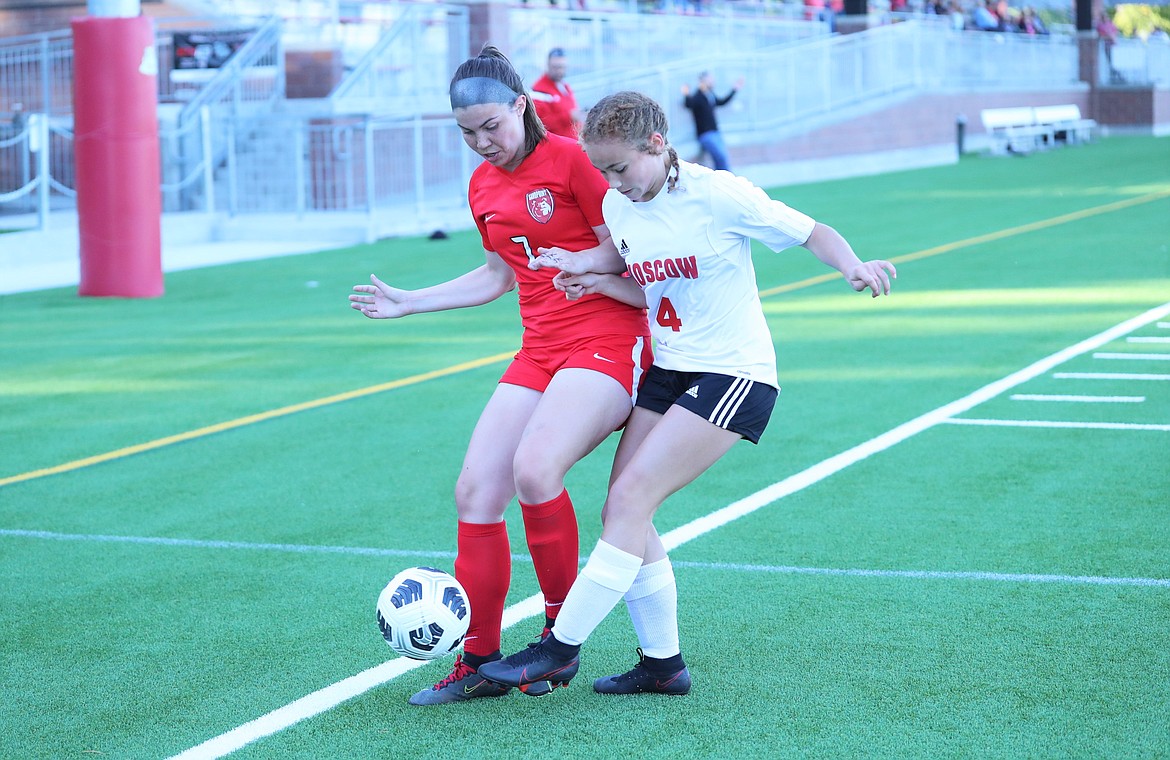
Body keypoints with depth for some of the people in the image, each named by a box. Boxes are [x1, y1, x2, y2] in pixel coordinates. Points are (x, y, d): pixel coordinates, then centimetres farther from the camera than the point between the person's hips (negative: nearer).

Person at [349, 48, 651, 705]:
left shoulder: (569, 159, -9)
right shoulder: (483, 186, 14)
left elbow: (625, 248, -7)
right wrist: (408, 303, 25)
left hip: (608, 342, -7)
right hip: (540, 352, 8)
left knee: (534, 469, -28)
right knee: (476, 492, -4)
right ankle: (478, 664, 7)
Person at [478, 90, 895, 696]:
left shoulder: (717, 195, -16)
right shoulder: (618, 206, 4)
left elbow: (812, 232, -10)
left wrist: (853, 266, -30)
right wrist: (591, 278, -4)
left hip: (734, 374, -8)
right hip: (668, 372, 8)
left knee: (631, 497, -16)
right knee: (623, 511, 2)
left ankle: (559, 652, -9)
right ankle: (663, 664, 15)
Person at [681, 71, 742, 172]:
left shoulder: (711, 96, 11)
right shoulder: (697, 97, -14)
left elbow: (722, 102, 29)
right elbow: (688, 104, -34)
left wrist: (735, 89, 35)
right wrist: (686, 95, -54)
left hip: (716, 133, 9)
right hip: (705, 134, -9)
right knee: (722, 159, -17)